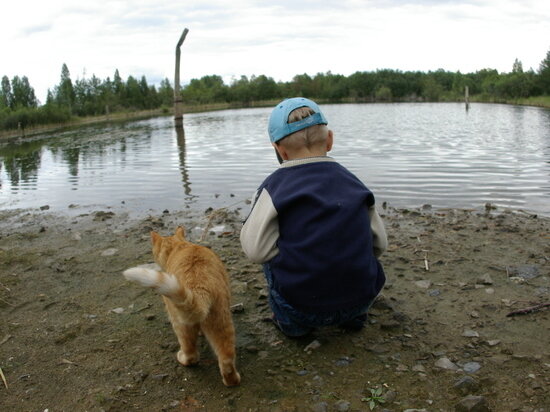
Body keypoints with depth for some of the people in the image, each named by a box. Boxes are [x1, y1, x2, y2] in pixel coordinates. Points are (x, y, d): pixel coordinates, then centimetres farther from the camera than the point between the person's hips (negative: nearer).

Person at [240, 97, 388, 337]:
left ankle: (291, 322, 19)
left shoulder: (274, 187, -8)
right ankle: (354, 315, 24)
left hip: (303, 309, -4)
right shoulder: (352, 182, 4)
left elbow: (255, 250, -13)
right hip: (362, 298, 4)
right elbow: (380, 243, 7)